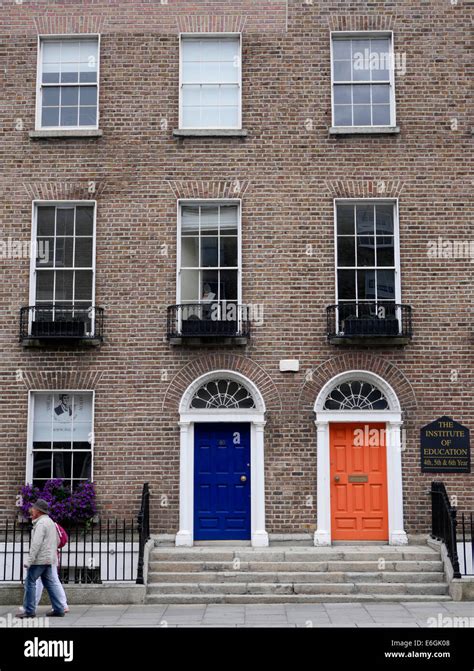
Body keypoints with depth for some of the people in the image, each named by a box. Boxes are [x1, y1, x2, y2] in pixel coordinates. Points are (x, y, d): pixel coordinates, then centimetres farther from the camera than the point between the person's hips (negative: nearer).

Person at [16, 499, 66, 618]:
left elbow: (36, 543, -21)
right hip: (48, 559, 9)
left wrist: (29, 561, -20)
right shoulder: (50, 522, 17)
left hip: (39, 559, -9)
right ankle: (58, 609, 8)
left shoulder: (41, 523, -14)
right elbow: (57, 541, 21)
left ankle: (29, 610, 0)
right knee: (49, 583, 10)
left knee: (30, 582, -2)